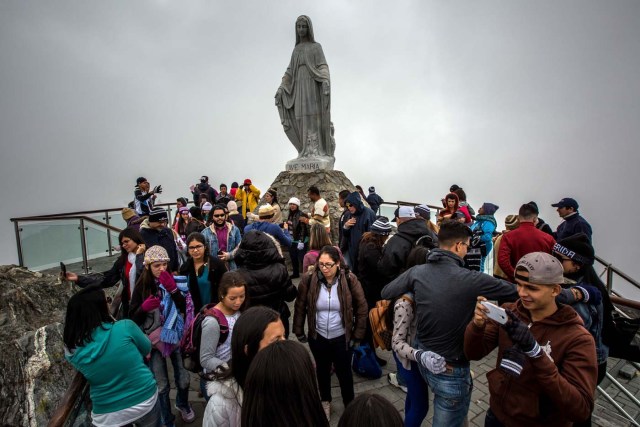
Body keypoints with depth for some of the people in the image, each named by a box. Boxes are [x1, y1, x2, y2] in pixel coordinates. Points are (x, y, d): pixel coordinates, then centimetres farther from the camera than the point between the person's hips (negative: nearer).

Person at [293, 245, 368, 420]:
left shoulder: (349, 279, -18)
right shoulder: (309, 279, -17)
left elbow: (362, 308, -7)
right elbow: (300, 306, -3)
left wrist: (358, 335, -4)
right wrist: (299, 331, 1)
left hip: (342, 337, -1)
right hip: (317, 336, 2)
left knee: (344, 372, 17)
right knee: (322, 370, 23)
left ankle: (349, 405, 43)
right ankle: (325, 401, 50)